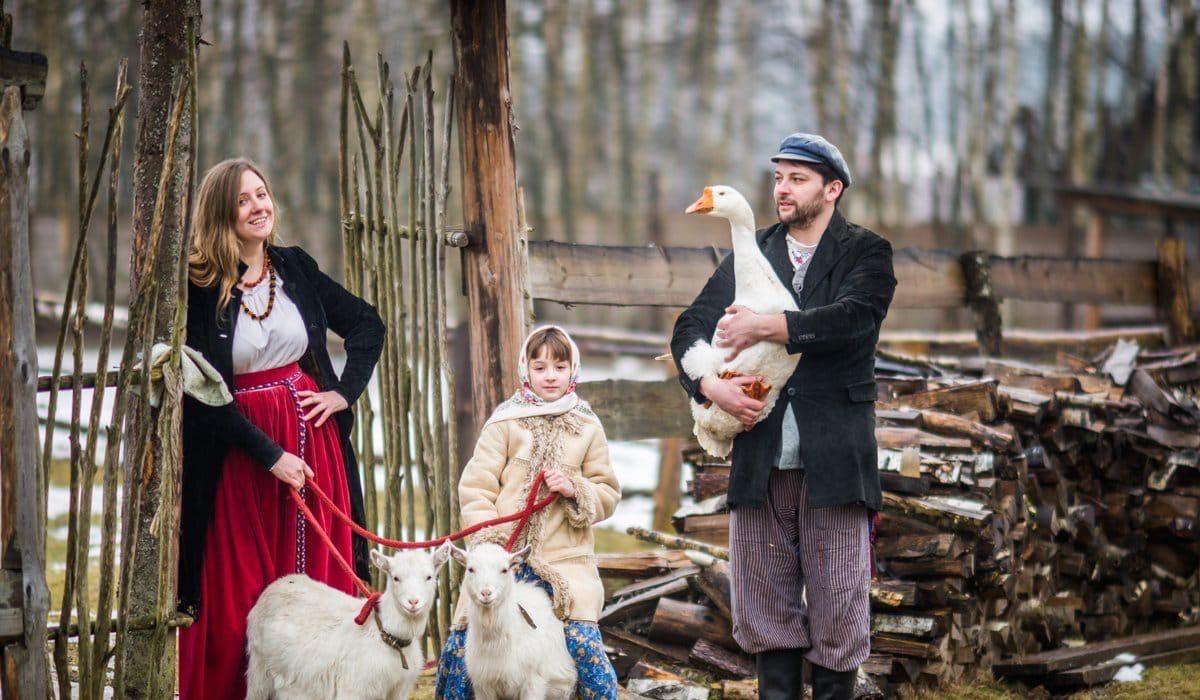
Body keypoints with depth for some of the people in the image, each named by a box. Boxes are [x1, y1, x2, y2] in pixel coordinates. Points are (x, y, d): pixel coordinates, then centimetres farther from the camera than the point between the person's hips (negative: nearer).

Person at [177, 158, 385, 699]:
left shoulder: (295, 268, 6)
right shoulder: (200, 289, -8)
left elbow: (367, 324, 17)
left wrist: (345, 392, 4)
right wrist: (270, 455, -14)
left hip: (313, 439, 4)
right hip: (239, 450, -4)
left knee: (319, 586, 3)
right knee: (237, 598, 1)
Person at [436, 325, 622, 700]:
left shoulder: (588, 427, 10)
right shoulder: (504, 421, 3)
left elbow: (608, 493, 13)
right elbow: (475, 486, 1)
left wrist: (575, 490, -8)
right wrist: (488, 539, -12)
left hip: (565, 560, 1)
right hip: (504, 557, -1)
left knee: (584, 647, -16)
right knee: (462, 646, -7)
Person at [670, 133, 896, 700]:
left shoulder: (865, 253, 4)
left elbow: (854, 318, -16)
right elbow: (690, 329, 9)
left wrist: (766, 326, -19)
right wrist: (709, 385, -11)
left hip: (833, 457, -3)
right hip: (760, 456, 4)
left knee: (837, 605, 0)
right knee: (765, 603, 5)